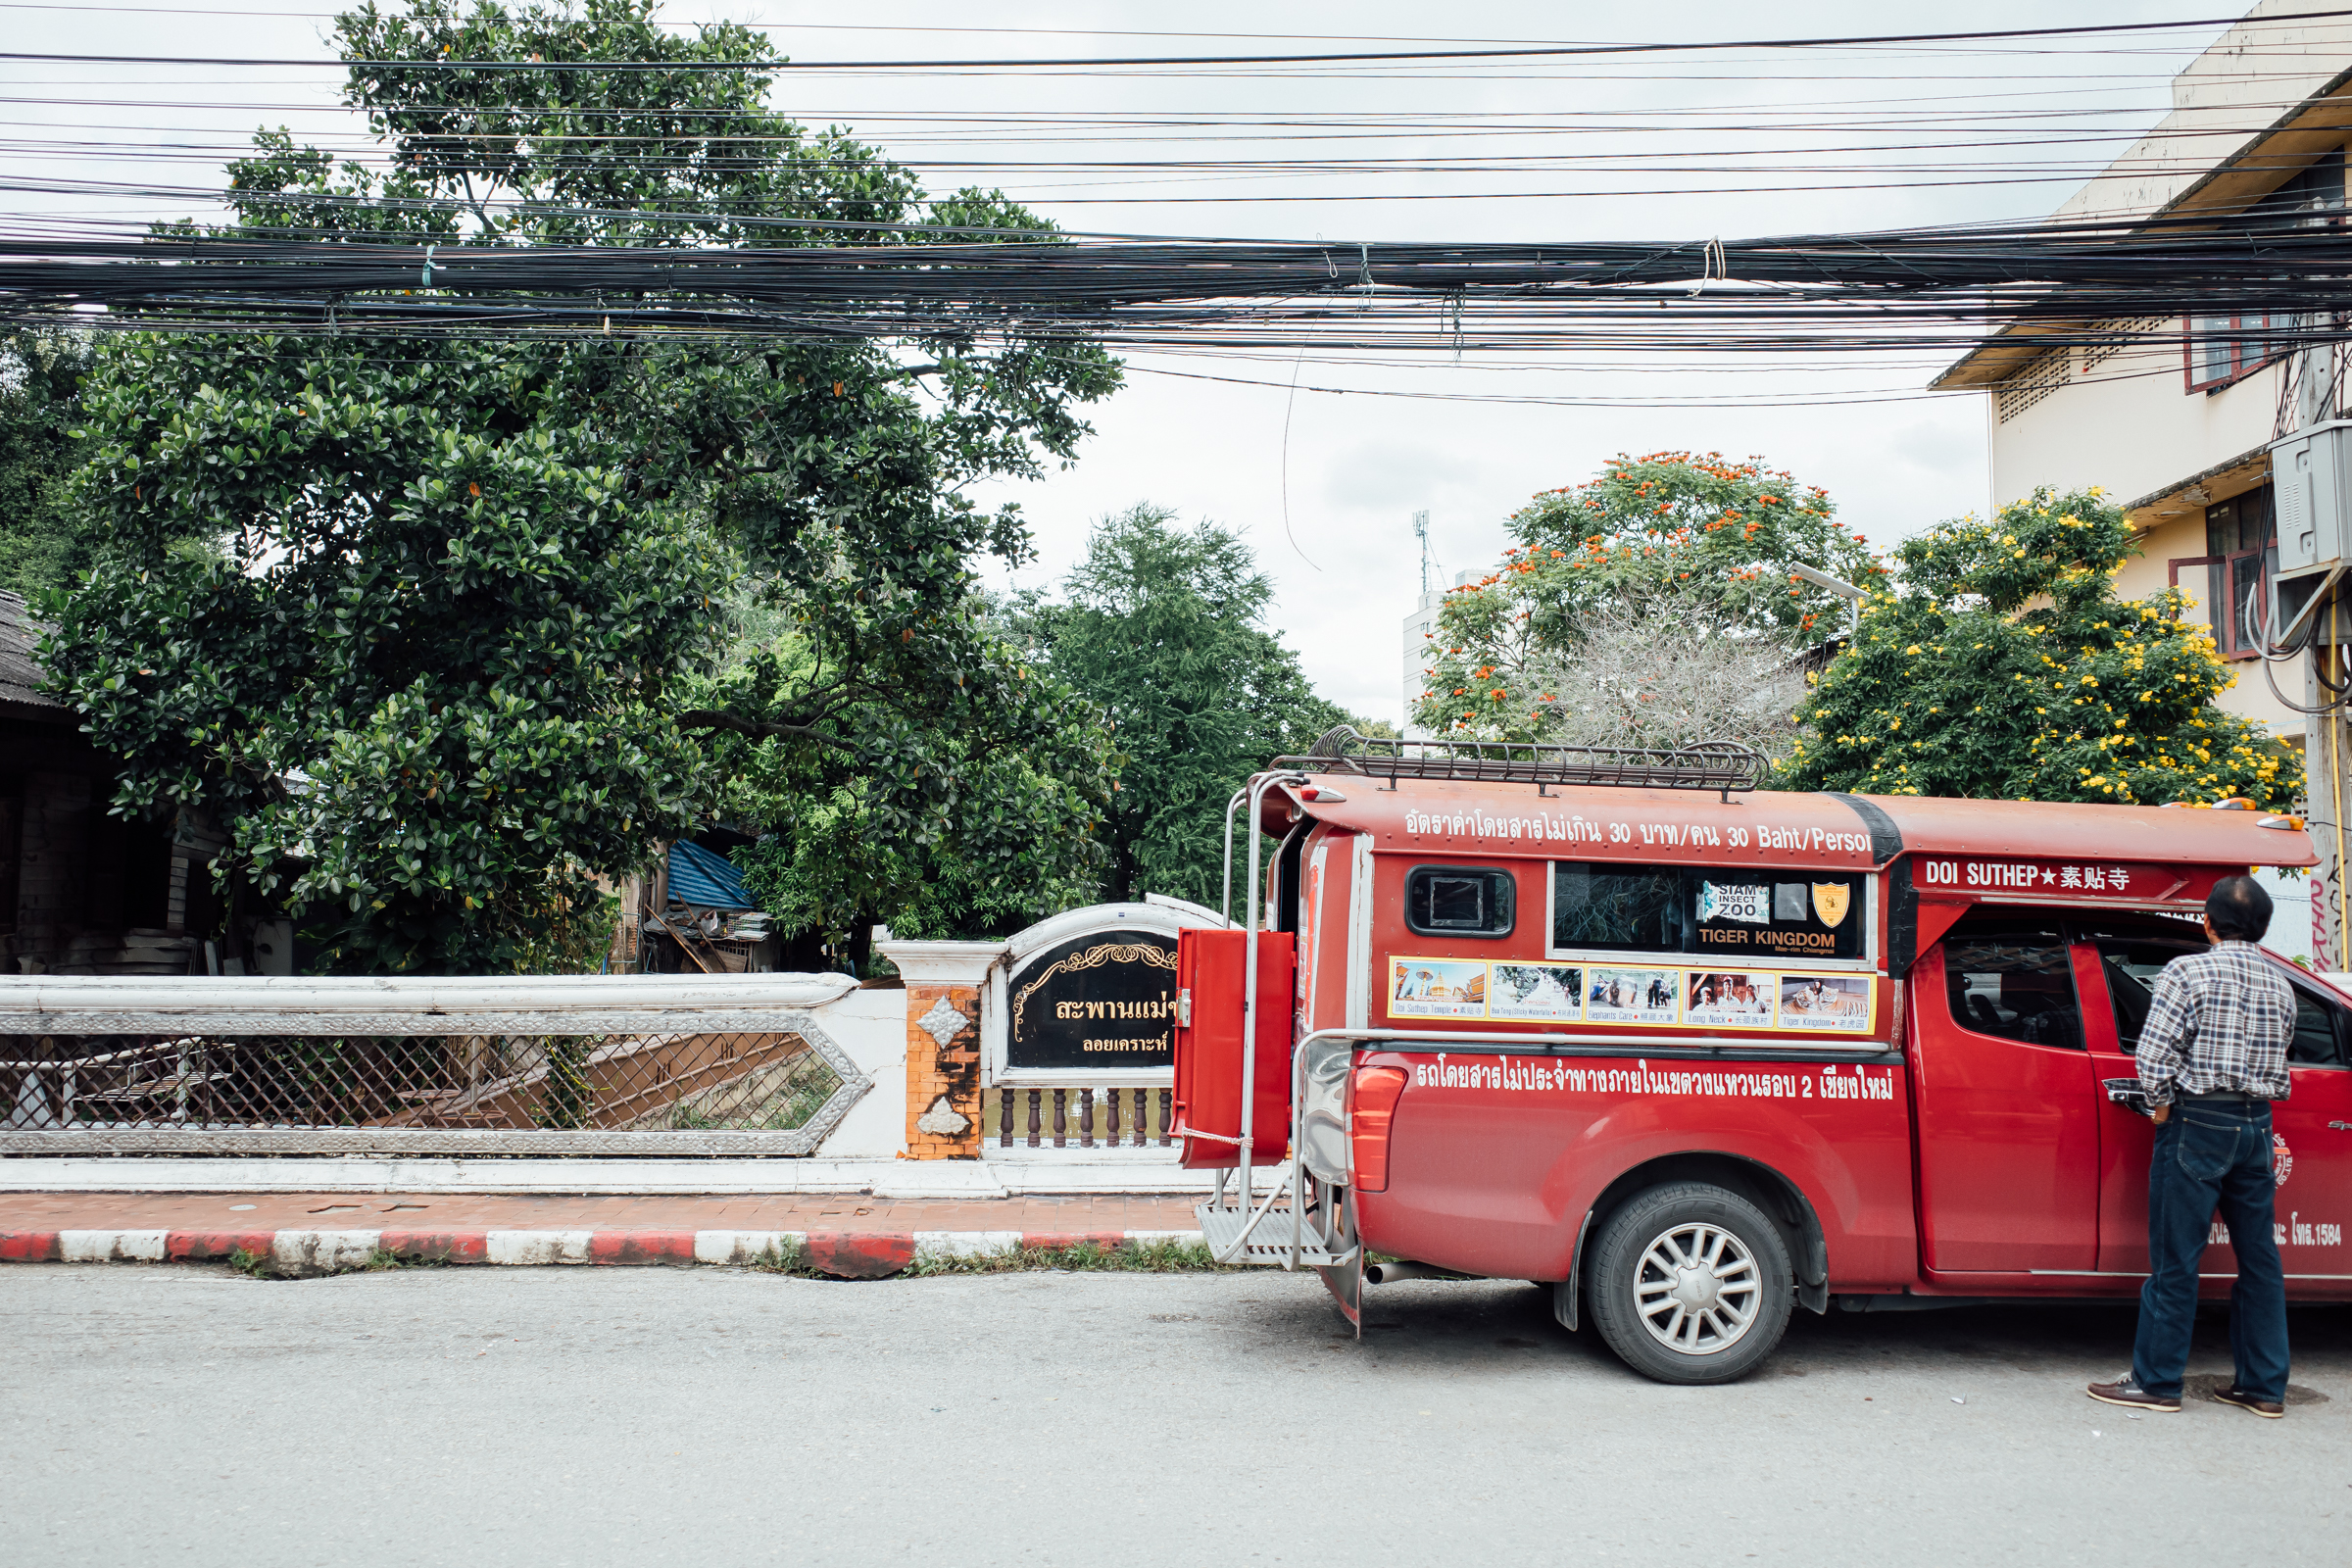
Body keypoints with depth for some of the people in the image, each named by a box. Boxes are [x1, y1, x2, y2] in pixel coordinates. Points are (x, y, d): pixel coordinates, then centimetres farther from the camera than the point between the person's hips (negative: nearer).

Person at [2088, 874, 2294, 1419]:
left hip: (2199, 1124, -6)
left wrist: (2162, 1107, -1)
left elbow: (2154, 1053, -14)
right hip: (2258, 1126, 6)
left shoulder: (2188, 971, -10)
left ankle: (2156, 1381, 6)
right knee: (2259, 1257, 12)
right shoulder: (2281, 986, 9)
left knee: (2176, 1259, 0)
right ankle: (2265, 1386, 18)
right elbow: (2278, 1064, 16)